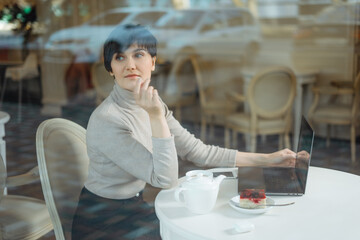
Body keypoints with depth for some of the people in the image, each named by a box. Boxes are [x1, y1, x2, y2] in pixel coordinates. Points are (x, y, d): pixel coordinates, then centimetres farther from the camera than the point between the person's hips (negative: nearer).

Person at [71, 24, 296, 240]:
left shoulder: (151, 103, -2)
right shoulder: (106, 120, -26)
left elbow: (197, 151, 0)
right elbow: (166, 179, -27)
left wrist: (267, 159, 1)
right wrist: (156, 116, -37)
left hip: (133, 206, 7)